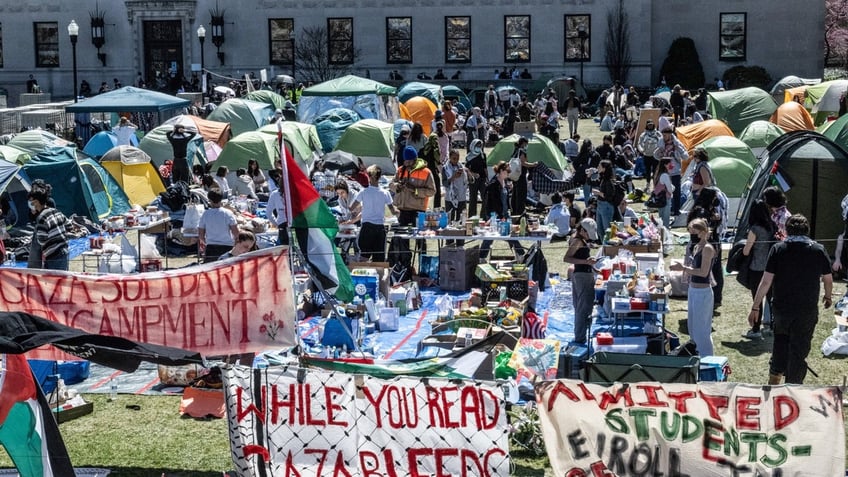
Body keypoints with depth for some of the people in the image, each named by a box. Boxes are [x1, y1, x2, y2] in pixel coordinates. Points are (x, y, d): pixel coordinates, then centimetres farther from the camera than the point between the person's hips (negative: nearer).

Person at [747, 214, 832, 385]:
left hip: (781, 307, 1)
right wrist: (828, 296, 29)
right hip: (808, 310, -1)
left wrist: (755, 308, -4)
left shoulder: (778, 249, -7)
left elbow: (766, 281, -10)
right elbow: (828, 279, 8)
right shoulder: (818, 250, -4)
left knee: (780, 339, 23)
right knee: (799, 348, 8)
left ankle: (774, 377, 26)